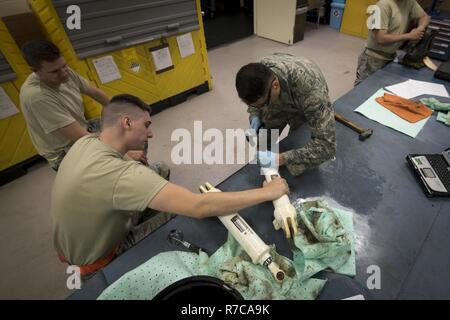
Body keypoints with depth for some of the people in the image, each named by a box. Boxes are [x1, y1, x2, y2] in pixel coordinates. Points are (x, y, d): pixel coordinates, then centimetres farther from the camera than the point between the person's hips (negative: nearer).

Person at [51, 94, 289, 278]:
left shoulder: (85, 142, -14)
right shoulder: (120, 174, -41)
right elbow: (199, 207, -47)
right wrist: (267, 192, -37)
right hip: (98, 261, -7)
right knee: (181, 215, -1)